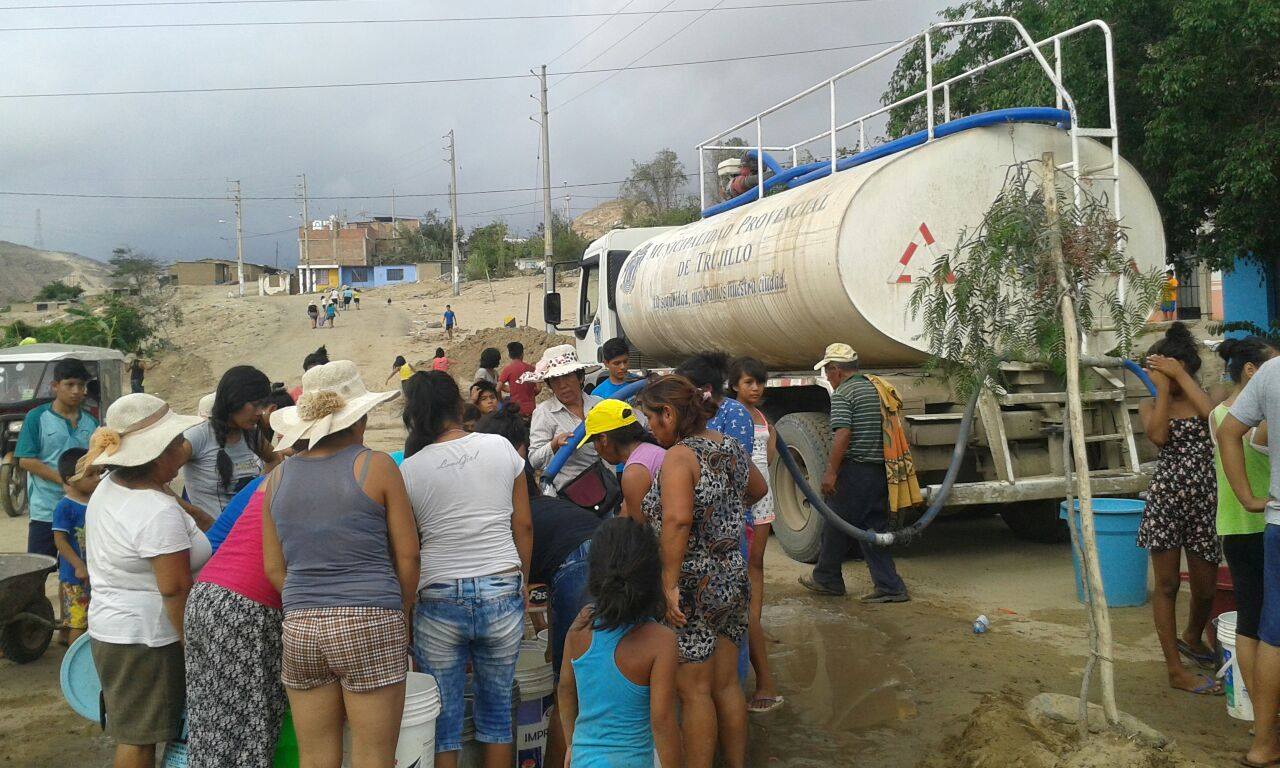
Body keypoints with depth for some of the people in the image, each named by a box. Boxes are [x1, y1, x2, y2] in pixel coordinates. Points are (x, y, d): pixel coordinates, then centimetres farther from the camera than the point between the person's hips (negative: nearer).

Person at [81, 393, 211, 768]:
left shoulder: (109, 485, 2)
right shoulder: (159, 513, -26)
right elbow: (175, 590, -24)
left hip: (109, 628, 9)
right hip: (147, 639, -9)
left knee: (134, 735, 19)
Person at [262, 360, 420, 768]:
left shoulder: (280, 476, 9)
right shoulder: (376, 466, -4)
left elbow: (274, 569, 11)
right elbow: (407, 555, -2)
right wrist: (401, 617, 10)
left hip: (299, 630, 4)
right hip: (371, 626, -4)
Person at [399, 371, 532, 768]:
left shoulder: (409, 470, -3)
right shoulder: (501, 448, 0)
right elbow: (524, 526, 4)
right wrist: (523, 583, 15)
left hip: (439, 600, -1)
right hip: (502, 593, 2)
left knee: (442, 718, 11)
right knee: (497, 707, 15)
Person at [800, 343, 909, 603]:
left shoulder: (842, 394, -11)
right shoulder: (876, 389, 14)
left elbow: (842, 434, -21)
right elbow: (886, 428, 18)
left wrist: (830, 471, -19)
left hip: (855, 471, -8)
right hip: (881, 470, 8)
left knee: (836, 525, 7)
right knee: (874, 528, 11)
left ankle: (826, 578, 21)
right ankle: (889, 586, 8)